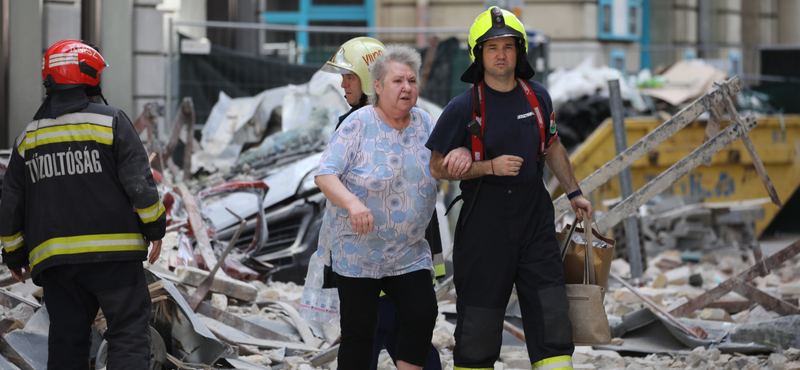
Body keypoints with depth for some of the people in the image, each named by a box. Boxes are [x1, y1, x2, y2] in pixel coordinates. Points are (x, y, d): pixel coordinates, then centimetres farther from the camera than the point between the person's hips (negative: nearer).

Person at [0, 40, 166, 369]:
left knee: (67, 338, 10)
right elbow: (139, 183, -7)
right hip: (113, 252, -4)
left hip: (53, 256, 4)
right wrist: (155, 227, 4)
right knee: (128, 330, -5)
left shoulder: (28, 137, 11)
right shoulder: (110, 122, -4)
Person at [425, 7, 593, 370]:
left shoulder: (537, 96, 6)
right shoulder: (464, 107, -8)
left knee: (551, 313, -1)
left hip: (535, 218, 4)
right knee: (479, 323, 3)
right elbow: (438, 167, -5)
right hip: (484, 223, -4)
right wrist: (491, 167, -15)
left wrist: (574, 193, 25)